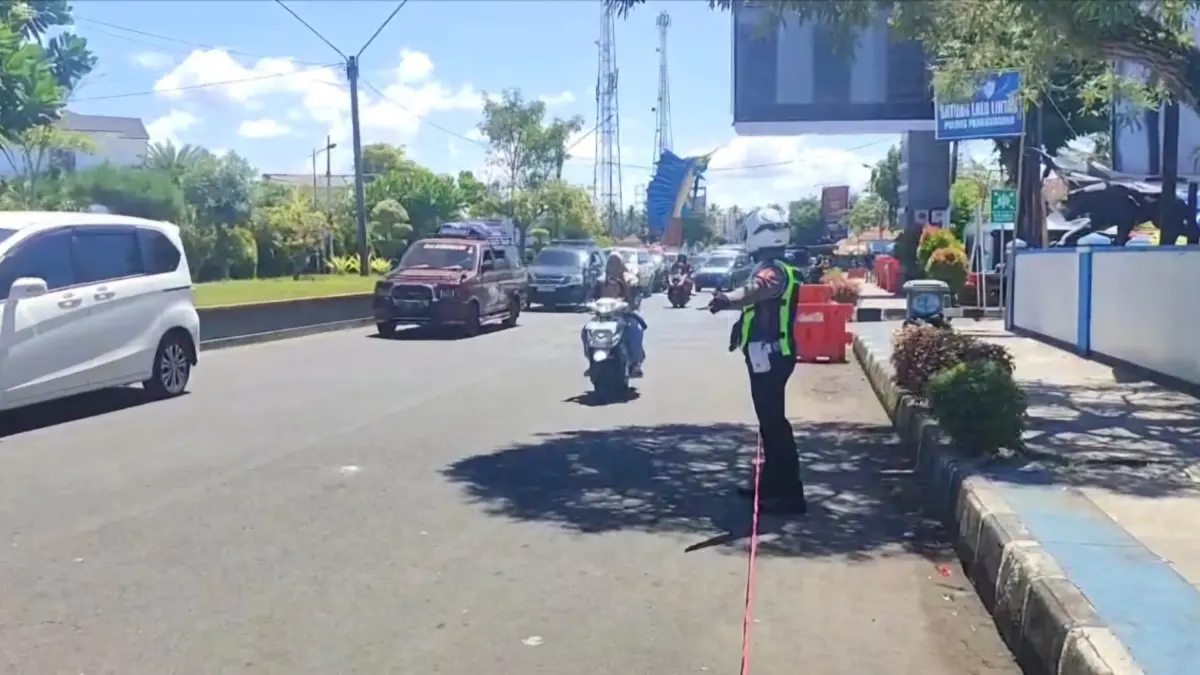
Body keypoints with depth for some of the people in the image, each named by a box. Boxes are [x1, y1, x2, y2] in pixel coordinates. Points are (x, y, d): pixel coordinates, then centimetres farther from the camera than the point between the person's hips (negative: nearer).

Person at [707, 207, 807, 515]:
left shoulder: (773, 270, -17)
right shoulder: (771, 268, 18)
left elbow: (756, 289, -41)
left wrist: (727, 298, -59)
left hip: (768, 355, -11)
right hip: (770, 354, 11)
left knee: (773, 422, -10)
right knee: (769, 420, 16)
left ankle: (789, 494, -9)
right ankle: (771, 484, 26)